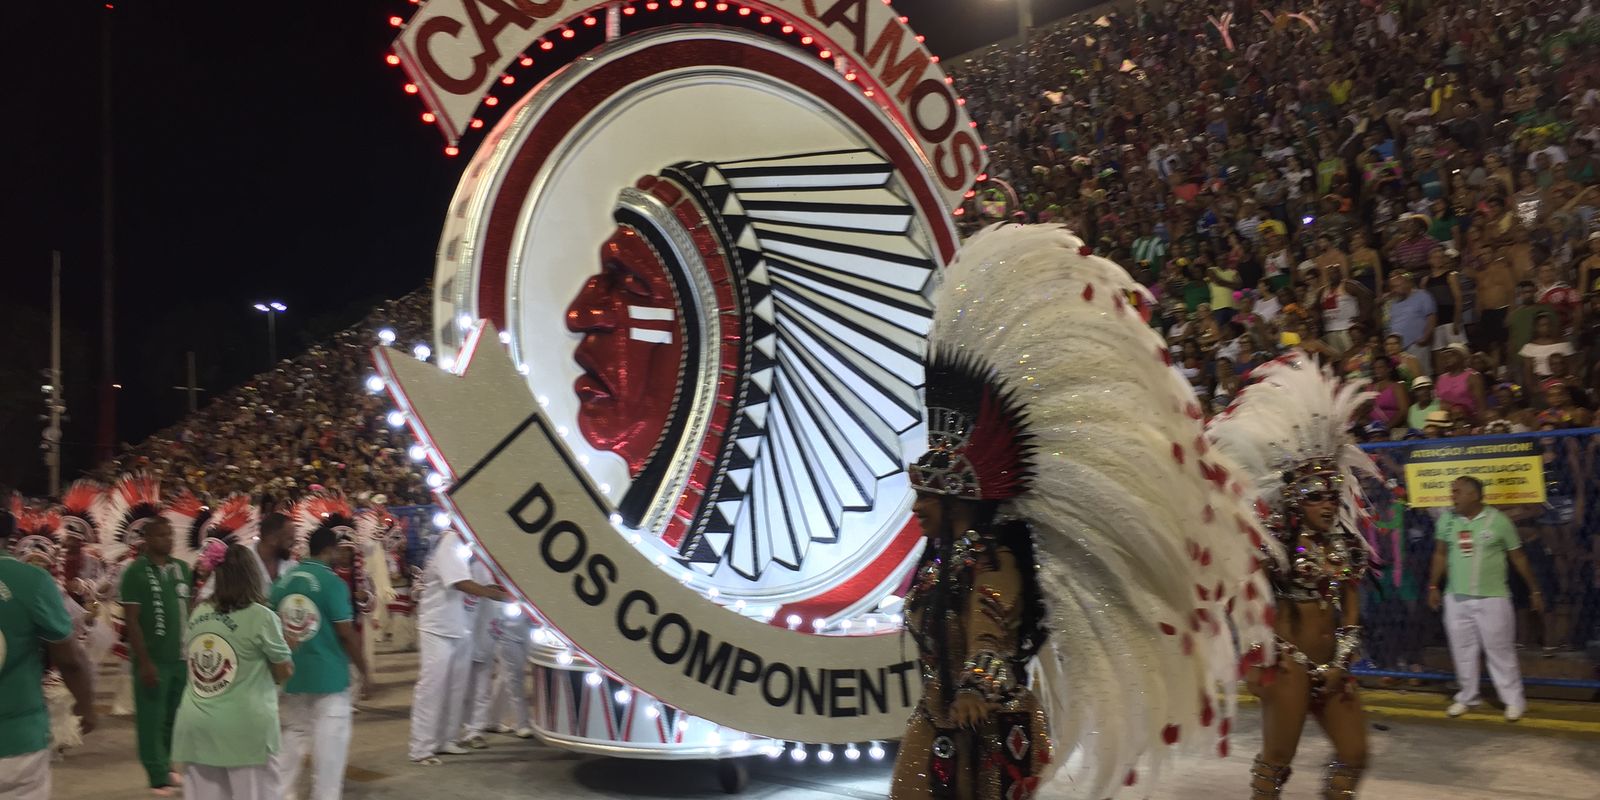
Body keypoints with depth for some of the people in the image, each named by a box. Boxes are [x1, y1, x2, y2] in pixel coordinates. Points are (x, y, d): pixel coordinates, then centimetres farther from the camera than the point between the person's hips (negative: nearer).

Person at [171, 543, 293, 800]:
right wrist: (284, 646, 19)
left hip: (196, 726, 6)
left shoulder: (198, 614, 8)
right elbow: (284, 672, 0)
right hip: (245, 727, -5)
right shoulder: (261, 616, -9)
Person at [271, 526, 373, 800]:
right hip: (328, 675, -6)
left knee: (291, 739, 17)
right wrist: (364, 671, -2)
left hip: (291, 675, 6)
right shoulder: (332, 582, -13)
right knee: (329, 744, 2)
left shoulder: (282, 582, 4)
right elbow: (346, 633, -13)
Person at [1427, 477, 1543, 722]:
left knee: (1500, 651, 3)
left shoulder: (1498, 520, -9)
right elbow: (1440, 554, 10)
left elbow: (1518, 557, -1)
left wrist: (1535, 590, 3)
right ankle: (1467, 697, 24)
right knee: (1462, 651, 10)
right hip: (1456, 598, 3)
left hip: (1492, 598, -3)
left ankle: (1514, 700, 16)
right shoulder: (1447, 519, 0)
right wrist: (1433, 586, 9)